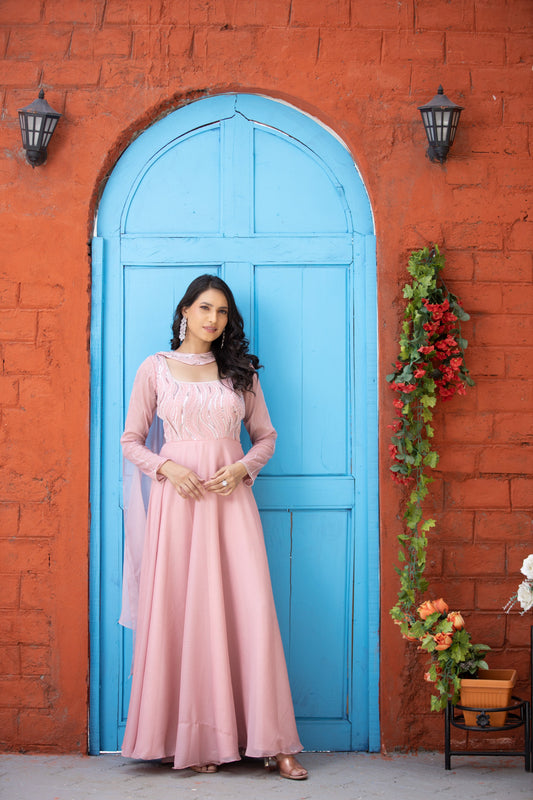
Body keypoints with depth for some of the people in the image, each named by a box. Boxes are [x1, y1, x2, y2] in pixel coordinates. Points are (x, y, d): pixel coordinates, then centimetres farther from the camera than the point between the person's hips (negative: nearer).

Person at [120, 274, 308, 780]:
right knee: (180, 612, -4)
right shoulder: (155, 369, 7)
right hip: (177, 496, -1)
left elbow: (265, 435, 15)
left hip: (231, 497, 1)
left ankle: (269, 741, -3)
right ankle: (191, 740, 4)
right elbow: (131, 441, 7)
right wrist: (168, 468, -11)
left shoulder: (240, 372, 13)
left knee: (250, 609, -7)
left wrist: (243, 467, -5)